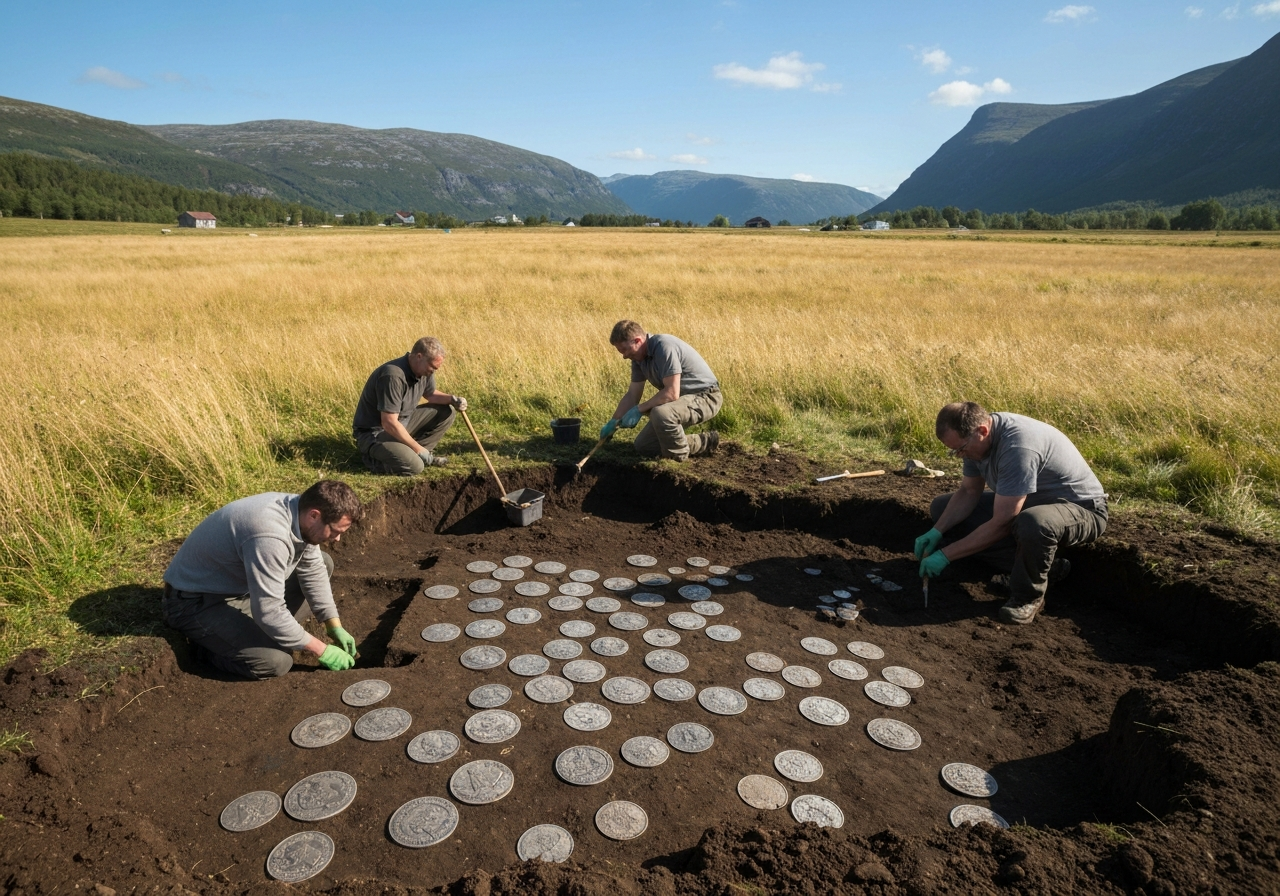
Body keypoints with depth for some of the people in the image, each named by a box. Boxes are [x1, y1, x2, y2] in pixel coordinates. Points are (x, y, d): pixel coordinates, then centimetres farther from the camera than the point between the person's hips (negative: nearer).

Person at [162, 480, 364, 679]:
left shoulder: (300, 512, -8)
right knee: (276, 661, -25)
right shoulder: (269, 536, -36)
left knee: (323, 564, 7)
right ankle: (208, 643, 2)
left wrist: (335, 627, 0)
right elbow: (269, 613, -33)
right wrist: (321, 650, -22)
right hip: (195, 602, -9)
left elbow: (313, 572, 4)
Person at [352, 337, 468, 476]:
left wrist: (452, 399, -6)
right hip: (375, 432, -8)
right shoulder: (393, 376, -31)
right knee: (414, 466, -27)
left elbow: (430, 394, 17)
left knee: (446, 412, 0)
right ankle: (373, 456, 0)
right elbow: (389, 424, -31)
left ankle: (424, 453, 7)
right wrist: (418, 449, -23)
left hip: (402, 422, 9)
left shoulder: (424, 370, -5)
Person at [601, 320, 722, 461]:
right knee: (643, 446, 10)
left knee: (660, 413, -38)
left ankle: (678, 459, -11)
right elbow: (632, 395, 10)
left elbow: (672, 393, -31)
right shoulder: (639, 356, 2)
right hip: (683, 398, 10)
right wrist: (613, 423, 4)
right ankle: (704, 443, 17)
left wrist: (639, 409, -22)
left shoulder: (664, 346, -26)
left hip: (705, 397, -10)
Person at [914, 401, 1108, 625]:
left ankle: (1028, 596, -12)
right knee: (942, 507, 2)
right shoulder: (976, 436, -9)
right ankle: (1037, 563, 1)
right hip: (1026, 504, 9)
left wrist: (945, 555, -28)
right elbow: (968, 492, 3)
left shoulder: (1018, 447, -35)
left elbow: (1000, 524, -33)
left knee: (1031, 522, -44)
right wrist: (936, 532, -11)